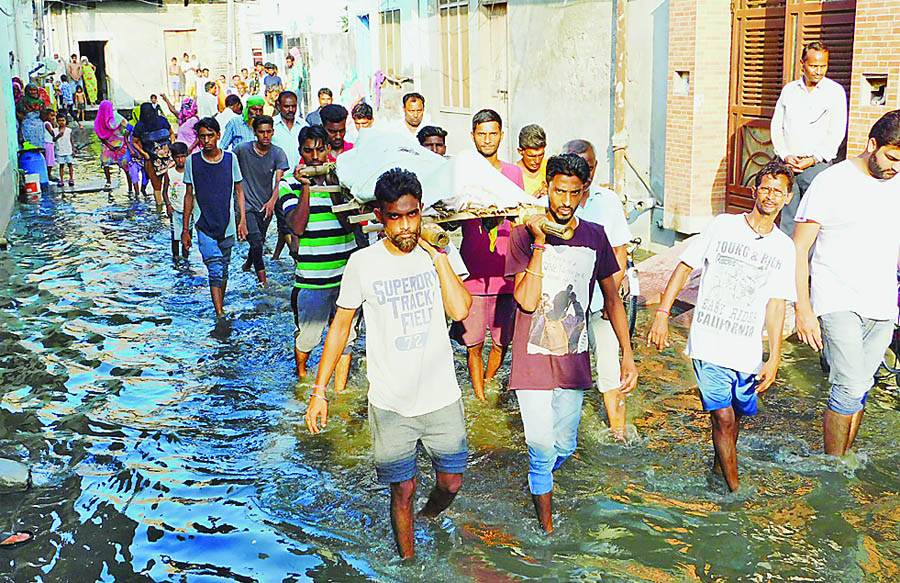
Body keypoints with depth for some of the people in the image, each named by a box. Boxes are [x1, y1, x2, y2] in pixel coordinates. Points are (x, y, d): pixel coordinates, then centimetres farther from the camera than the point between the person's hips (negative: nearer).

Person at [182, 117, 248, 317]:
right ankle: (220, 315, -14)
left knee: (223, 270, 12)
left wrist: (242, 220, -1)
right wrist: (185, 229, 6)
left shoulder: (230, 158, 1)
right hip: (204, 225, -2)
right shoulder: (192, 161, 0)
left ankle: (221, 305, 30)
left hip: (227, 225, 2)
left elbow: (239, 191, 8)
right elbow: (189, 195, 6)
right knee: (215, 269, -13)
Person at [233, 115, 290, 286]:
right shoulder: (242, 150, -8)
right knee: (256, 240, -16)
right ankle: (262, 279, -10)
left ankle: (248, 263, 47)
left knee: (259, 240, 17)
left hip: (266, 206, 3)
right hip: (246, 203, -3)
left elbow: (279, 181, -16)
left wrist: (272, 201, -32)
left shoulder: (278, 154, -6)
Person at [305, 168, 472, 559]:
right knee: (402, 491, 8)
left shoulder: (441, 252, -3)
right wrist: (319, 391, 0)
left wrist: (438, 254, -18)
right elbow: (340, 326, 1)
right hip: (391, 405, -2)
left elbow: (460, 310, -17)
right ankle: (408, 560, 31)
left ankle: (429, 519, 47)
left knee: (450, 483, 14)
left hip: (442, 398, 2)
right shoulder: (363, 264, -8)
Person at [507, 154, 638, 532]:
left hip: (573, 361, 4)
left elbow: (612, 299, 9)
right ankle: (546, 522, 20)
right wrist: (540, 243, -22)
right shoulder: (525, 234, -9)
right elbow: (527, 301, -18)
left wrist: (628, 354, 5)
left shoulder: (594, 236, 1)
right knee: (542, 446, -3)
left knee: (564, 447, 14)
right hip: (533, 359, -3)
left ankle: (538, 480, 47)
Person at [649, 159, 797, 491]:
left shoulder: (784, 248, 8)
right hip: (708, 342, -3)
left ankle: (720, 465, 40)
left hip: (747, 351, 3)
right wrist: (662, 314, -3)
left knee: (735, 416, 13)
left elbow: (776, 305, 6)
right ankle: (735, 488, 6)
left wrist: (774, 357, -1)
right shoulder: (723, 226, 1)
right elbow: (685, 267, 3)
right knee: (723, 417, -6)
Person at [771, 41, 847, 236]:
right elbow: (776, 126, 11)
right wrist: (785, 155, -3)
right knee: (787, 219, 4)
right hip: (789, 166, 3)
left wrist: (813, 160, -11)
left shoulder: (835, 91, 2)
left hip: (818, 166, -3)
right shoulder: (789, 90, 13)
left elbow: (837, 133, -3)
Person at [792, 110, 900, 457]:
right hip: (838, 303, -5)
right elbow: (798, 249, -8)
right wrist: (803, 309, -14)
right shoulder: (832, 182, -8)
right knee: (849, 389, -12)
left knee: (860, 389, 10)